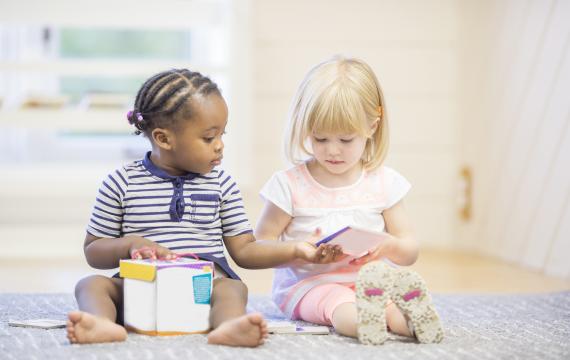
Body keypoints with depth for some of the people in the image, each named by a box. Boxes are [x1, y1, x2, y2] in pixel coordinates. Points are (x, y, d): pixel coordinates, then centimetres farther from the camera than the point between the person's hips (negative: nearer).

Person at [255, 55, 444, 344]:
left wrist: (390, 245, -16)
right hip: (308, 284, -3)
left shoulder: (383, 182, 5)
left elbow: (410, 252, 9)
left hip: (370, 278, 3)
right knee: (344, 310, -38)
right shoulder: (290, 184, -1)